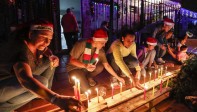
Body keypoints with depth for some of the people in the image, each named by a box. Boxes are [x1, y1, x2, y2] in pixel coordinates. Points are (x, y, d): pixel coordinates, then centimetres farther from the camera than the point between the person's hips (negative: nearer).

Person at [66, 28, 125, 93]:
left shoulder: (100, 50, -11)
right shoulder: (81, 45, -27)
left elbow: (106, 65, -5)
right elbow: (72, 60, -23)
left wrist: (117, 77, -7)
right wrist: (85, 65, -38)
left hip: (87, 69, 6)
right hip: (74, 68, -6)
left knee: (100, 67, -20)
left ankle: (88, 77, 7)